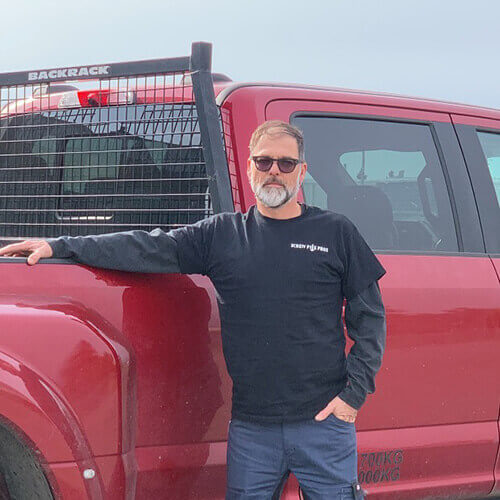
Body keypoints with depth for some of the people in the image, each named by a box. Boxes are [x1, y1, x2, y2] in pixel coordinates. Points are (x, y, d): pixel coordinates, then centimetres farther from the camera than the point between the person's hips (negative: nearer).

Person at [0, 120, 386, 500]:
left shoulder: (337, 233, 5)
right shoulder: (222, 234, 8)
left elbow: (369, 317, 6)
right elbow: (150, 248, 2)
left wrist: (354, 392, -3)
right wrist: (60, 246, -6)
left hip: (324, 420, -1)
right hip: (250, 427, 2)